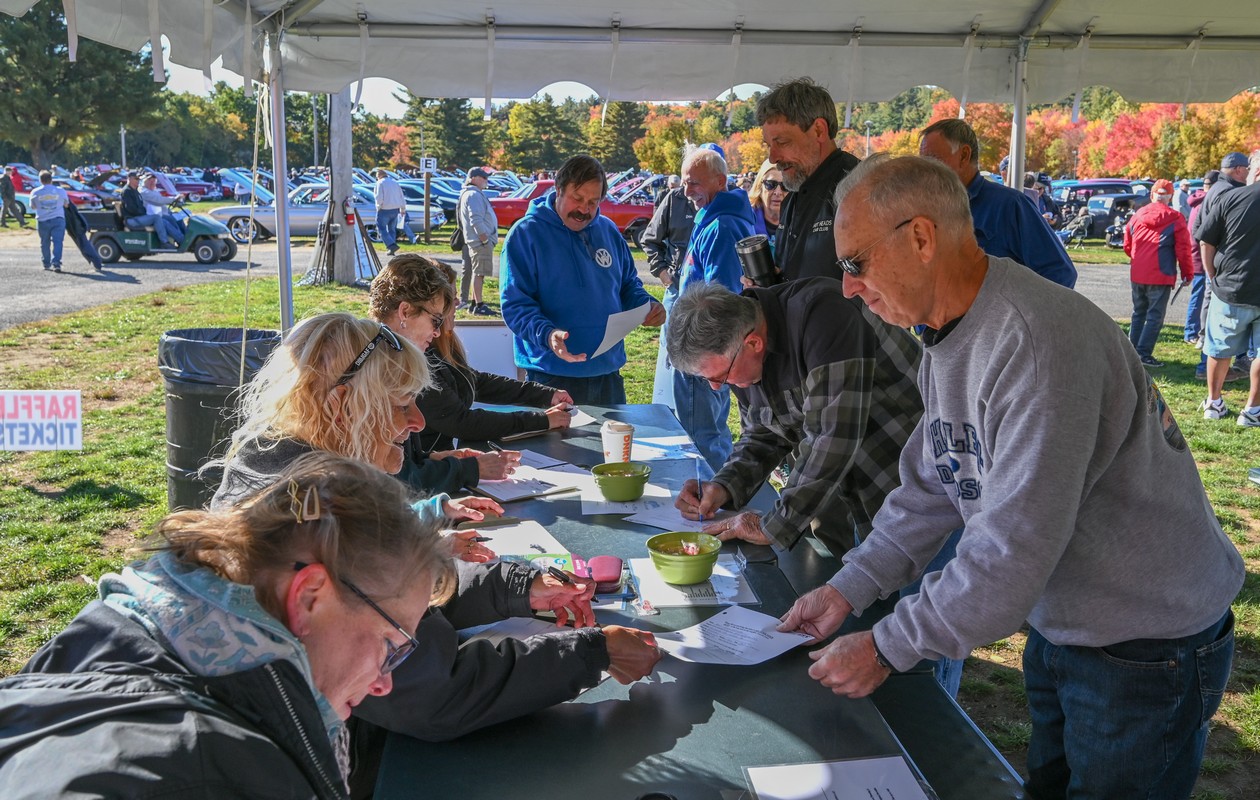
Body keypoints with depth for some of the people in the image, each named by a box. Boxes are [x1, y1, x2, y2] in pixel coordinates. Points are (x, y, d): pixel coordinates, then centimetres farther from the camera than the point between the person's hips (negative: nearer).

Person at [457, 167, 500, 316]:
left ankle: (475, 303, 21)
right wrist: (485, 240, -21)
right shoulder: (474, 195, -14)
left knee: (477, 272, 15)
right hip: (480, 241, -11)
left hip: (476, 241, 11)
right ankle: (479, 305, -9)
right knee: (479, 273, -9)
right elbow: (476, 220, -22)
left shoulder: (470, 193, 20)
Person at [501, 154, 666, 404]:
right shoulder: (526, 234, -7)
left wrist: (648, 305, -2)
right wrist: (546, 334, -30)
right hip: (552, 377, -5)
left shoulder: (609, 231, 10)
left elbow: (628, 285, 20)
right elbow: (515, 304, -12)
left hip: (608, 374, 5)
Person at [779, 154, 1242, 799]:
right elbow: (929, 492, 7)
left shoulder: (1038, 339, -31)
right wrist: (847, 590, -3)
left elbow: (1018, 541, -33)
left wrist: (887, 648, -25)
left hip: (1147, 648, -8)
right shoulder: (945, 341, 2)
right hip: (1058, 625, 8)